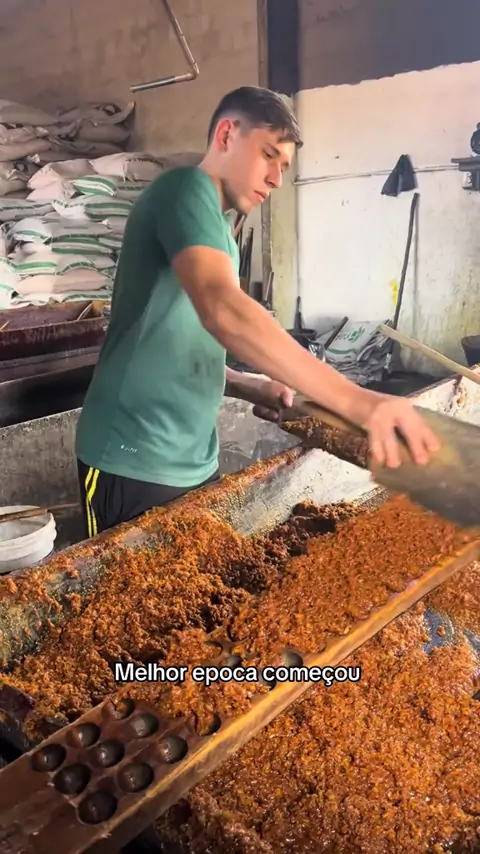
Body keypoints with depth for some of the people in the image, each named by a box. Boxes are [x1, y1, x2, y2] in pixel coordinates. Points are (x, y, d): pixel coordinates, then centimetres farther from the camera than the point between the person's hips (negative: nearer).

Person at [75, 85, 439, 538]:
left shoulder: (216, 232, 17)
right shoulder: (186, 190, -11)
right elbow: (223, 310, -30)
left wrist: (250, 388, 3)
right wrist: (357, 401, -36)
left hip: (194, 462, 9)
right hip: (135, 465, -9)